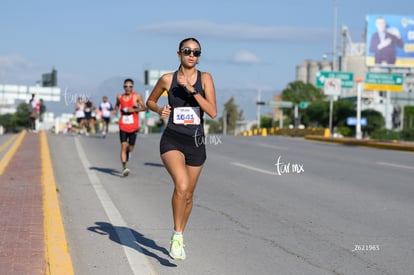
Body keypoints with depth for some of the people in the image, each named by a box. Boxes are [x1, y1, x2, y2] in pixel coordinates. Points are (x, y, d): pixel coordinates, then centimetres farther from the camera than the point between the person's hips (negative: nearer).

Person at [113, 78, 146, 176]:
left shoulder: (137, 96, -1)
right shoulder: (120, 97, 6)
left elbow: (144, 108, -2)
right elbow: (117, 105, 25)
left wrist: (134, 110, -16)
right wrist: (115, 110, 3)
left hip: (133, 126, -1)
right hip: (123, 126, 1)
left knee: (130, 148, 7)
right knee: (123, 146, -12)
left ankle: (128, 152, 46)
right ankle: (124, 168, -17)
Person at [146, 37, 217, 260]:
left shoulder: (205, 78, -2)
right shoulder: (167, 79, -1)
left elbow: (213, 112, -12)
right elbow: (150, 101, 15)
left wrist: (191, 90, -18)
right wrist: (159, 110, -6)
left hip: (196, 142, 2)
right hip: (172, 141, -2)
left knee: (188, 195, 13)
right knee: (182, 185, -27)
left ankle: (180, 237, 35)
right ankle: (177, 236, -13)